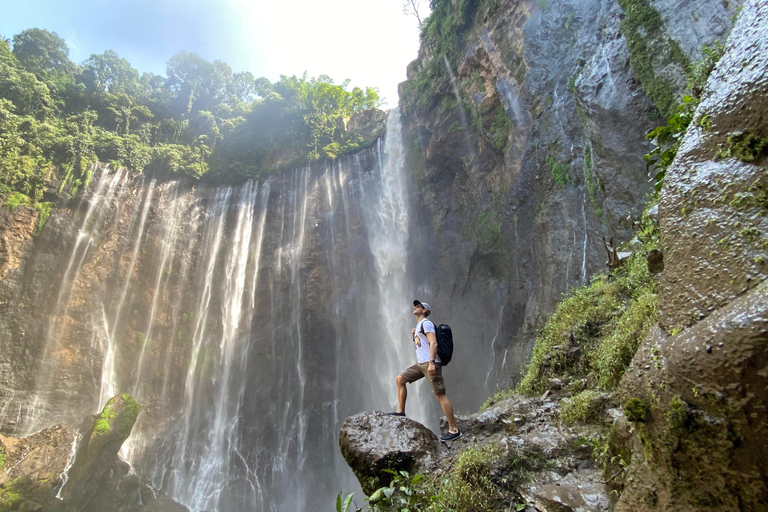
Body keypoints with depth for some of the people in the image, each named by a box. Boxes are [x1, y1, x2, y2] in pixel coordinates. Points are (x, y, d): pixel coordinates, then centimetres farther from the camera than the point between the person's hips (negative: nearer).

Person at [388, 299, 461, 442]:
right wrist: (413, 337, 14)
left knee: (439, 394, -12)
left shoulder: (426, 323, -7)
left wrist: (431, 362, -27)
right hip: (420, 363, 10)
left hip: (430, 363, -10)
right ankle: (400, 411, 14)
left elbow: (433, 343, -19)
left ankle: (454, 430, -11)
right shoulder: (418, 326, 22)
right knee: (400, 379, 10)